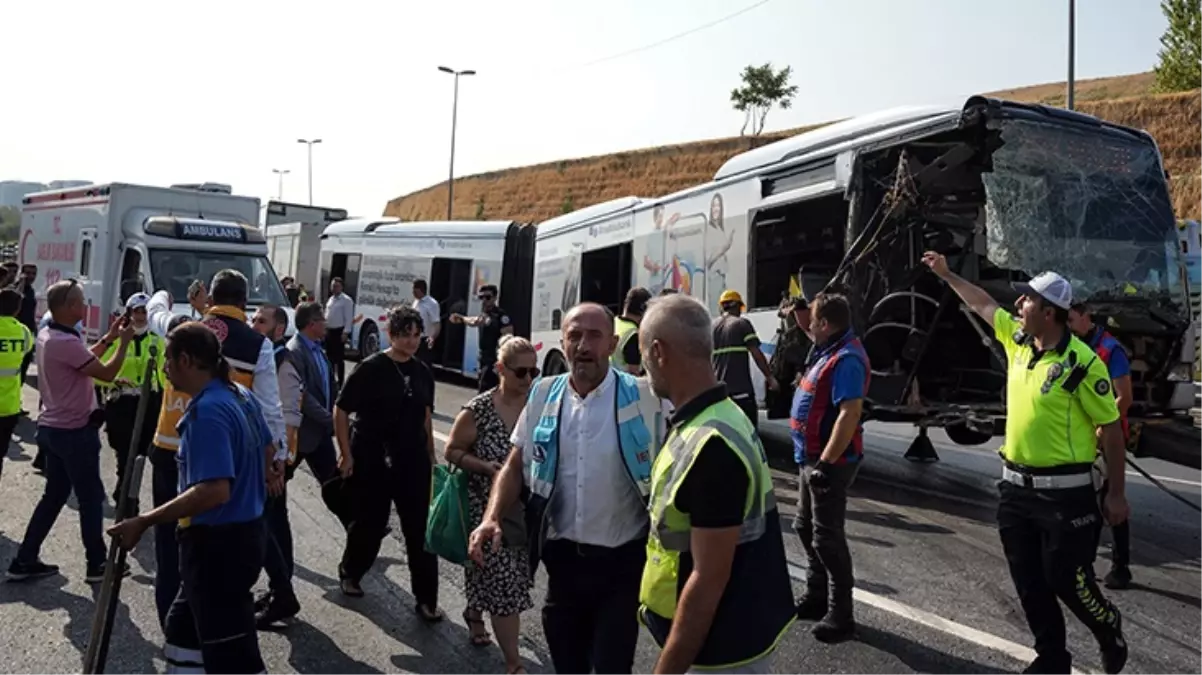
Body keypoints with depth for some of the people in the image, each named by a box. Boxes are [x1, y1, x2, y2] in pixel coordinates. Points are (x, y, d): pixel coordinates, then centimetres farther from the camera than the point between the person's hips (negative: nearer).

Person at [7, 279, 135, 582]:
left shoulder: (47, 335, 7)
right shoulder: (66, 342, -24)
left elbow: (83, 360, 18)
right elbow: (106, 373, -21)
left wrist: (109, 338, 12)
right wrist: (124, 341, -11)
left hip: (52, 428, 10)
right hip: (74, 431, -10)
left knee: (54, 495, 17)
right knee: (91, 498, 3)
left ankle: (24, 561, 20)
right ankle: (97, 564, 13)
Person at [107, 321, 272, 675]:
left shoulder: (207, 412, -24)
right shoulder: (242, 395, 5)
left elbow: (214, 492, -31)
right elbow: (268, 451, 18)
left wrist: (144, 522, -25)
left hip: (217, 543, -10)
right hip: (243, 532, 10)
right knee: (182, 630, 25)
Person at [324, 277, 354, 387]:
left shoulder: (346, 300, -9)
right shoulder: (330, 299, 16)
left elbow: (349, 318, -14)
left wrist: (345, 332, -20)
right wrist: (325, 329, 14)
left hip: (339, 331, -8)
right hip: (329, 330, 8)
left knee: (339, 358, -6)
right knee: (330, 356, 13)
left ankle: (340, 381, -2)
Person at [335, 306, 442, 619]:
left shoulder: (423, 373, 5)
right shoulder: (371, 368, -10)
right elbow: (341, 411, -7)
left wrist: (431, 457, 13)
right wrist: (347, 455, -10)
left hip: (413, 463, 4)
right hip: (372, 461, -4)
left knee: (420, 530, 2)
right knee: (370, 525, 11)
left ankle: (426, 599, 11)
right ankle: (350, 573, 39)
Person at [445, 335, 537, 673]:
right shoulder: (479, 410, -13)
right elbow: (452, 451, -5)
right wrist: (488, 467, -19)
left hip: (526, 507, 4)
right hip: (489, 507, -4)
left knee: (490, 572, 19)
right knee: (504, 580, -4)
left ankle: (474, 613, 50)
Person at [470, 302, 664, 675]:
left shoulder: (645, 397, -11)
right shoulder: (544, 394, 0)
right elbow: (515, 464, 6)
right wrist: (492, 517, -9)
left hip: (622, 560, -3)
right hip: (563, 556, 4)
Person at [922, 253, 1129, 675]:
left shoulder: (1081, 363, -17)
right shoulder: (1017, 339, 2)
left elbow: (1111, 427, -12)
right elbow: (983, 305, 20)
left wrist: (1116, 493, -10)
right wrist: (947, 275, 25)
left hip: (1064, 491, -7)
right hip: (1016, 485, 7)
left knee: (1066, 579, 3)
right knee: (1029, 582, 13)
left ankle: (1110, 630, 34)